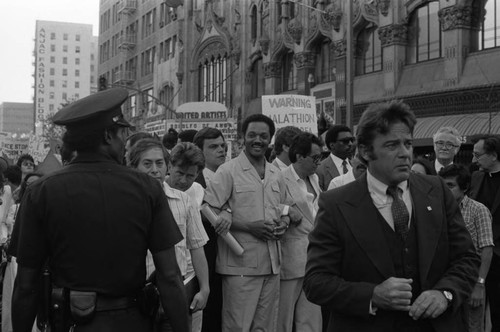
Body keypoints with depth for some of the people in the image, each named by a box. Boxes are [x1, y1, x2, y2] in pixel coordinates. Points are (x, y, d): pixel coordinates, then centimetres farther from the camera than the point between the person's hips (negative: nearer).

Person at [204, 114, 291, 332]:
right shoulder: (228, 171, -6)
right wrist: (249, 226, -16)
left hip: (271, 264, 6)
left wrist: (283, 223, 1)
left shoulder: (276, 175, 13)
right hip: (240, 265, -6)